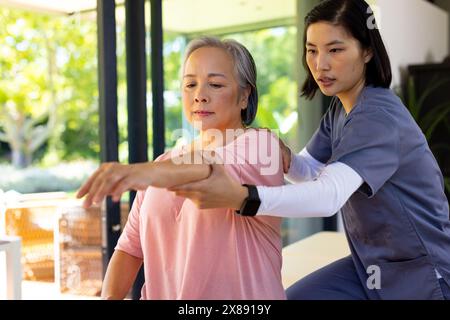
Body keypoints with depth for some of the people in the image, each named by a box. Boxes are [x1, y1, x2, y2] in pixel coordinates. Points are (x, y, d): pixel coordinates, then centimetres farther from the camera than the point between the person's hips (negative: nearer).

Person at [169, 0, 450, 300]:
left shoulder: (379, 116, -26)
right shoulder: (341, 107, 3)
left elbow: (329, 195, -39)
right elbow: (311, 171, 7)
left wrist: (238, 196, -53)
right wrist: (283, 157, -16)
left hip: (421, 273, -7)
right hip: (375, 264, 7)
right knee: (294, 296, 7)